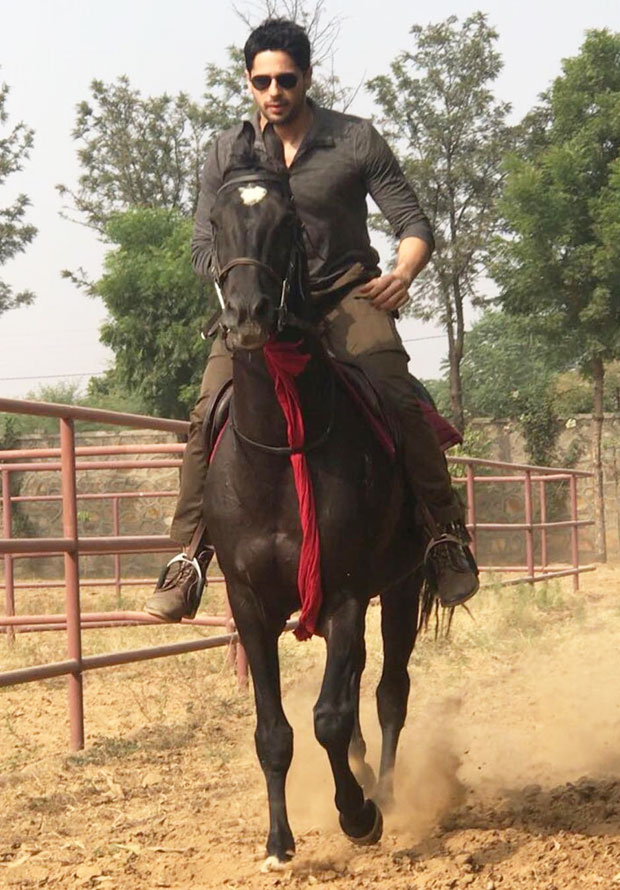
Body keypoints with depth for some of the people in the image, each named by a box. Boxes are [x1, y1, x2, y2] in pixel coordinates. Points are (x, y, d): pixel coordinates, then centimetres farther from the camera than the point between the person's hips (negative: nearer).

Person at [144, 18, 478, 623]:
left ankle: (445, 533, -11)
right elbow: (204, 248, 7)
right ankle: (189, 556, -13)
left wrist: (404, 272, -22)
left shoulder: (356, 140, 0)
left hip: (348, 297, -2)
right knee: (209, 413, -21)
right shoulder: (227, 153, 6)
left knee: (398, 399, -26)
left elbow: (413, 225, -1)